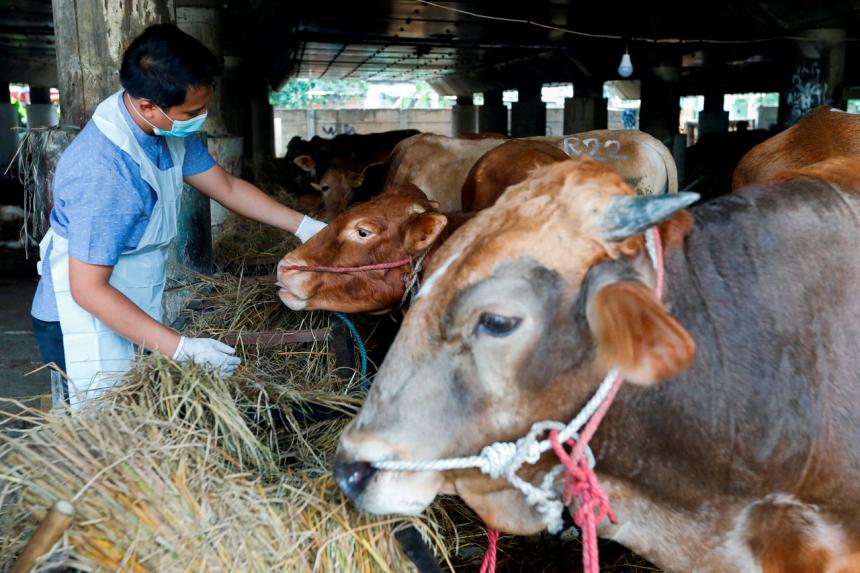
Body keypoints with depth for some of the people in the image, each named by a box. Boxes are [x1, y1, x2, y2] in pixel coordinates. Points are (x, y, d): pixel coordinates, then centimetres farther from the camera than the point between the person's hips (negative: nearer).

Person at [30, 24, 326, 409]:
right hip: (87, 326, -8)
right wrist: (183, 349, -28)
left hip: (135, 315, 8)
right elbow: (88, 289, -27)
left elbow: (226, 187, 11)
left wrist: (304, 226, 5)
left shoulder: (171, 130, -4)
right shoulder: (104, 170, -30)